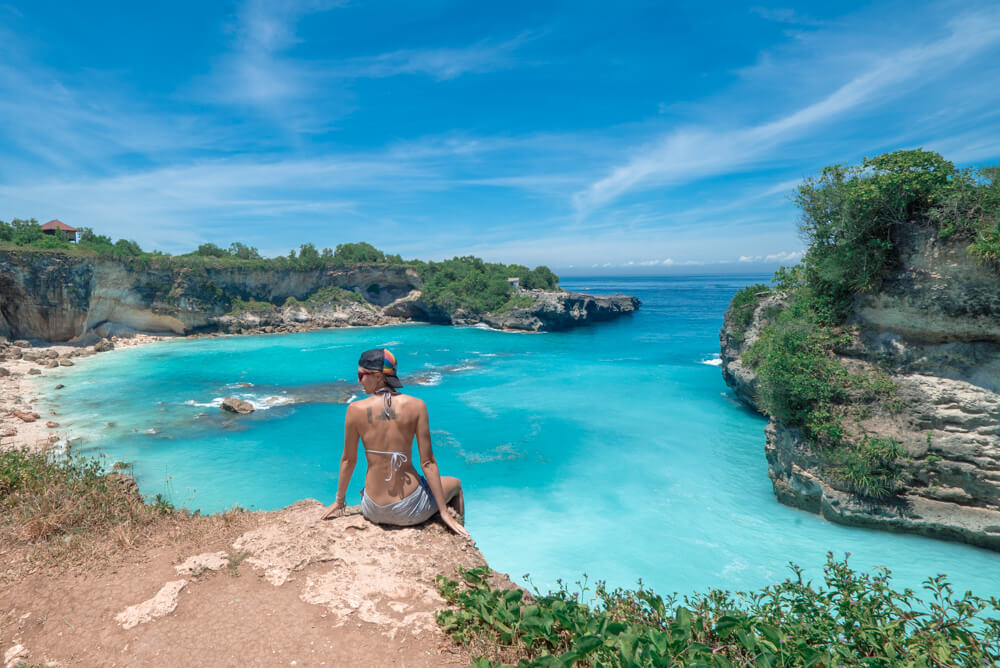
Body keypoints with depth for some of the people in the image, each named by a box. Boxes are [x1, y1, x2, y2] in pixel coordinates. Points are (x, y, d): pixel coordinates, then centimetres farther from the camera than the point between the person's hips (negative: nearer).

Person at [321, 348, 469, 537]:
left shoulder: (355, 410, -10)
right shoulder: (416, 406, -12)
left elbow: (348, 460, 1)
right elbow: (427, 463, -10)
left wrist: (339, 501, 18)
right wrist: (444, 512, -2)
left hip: (375, 512, 2)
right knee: (455, 484, 30)